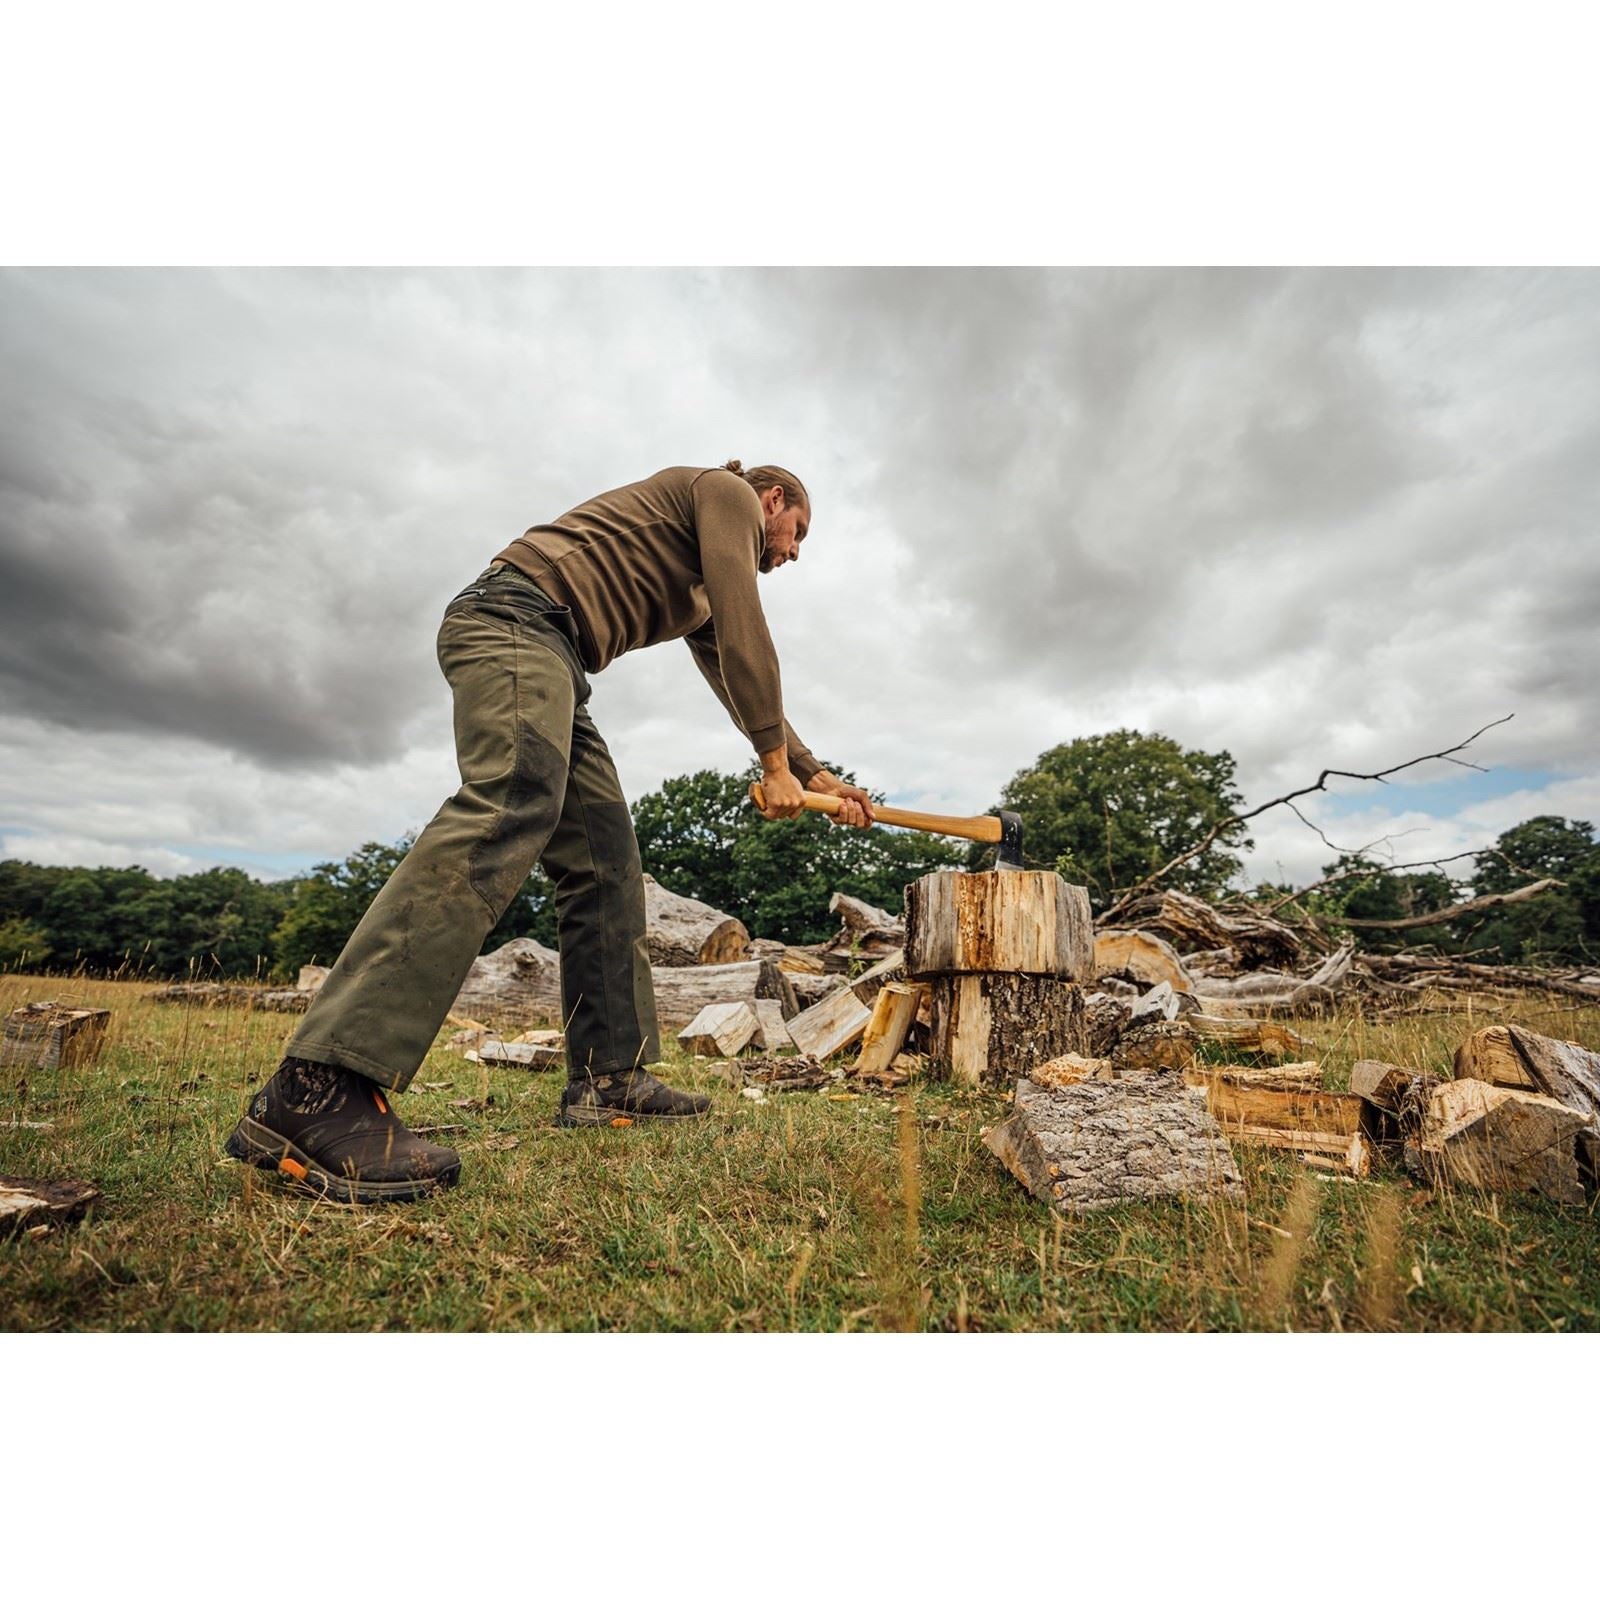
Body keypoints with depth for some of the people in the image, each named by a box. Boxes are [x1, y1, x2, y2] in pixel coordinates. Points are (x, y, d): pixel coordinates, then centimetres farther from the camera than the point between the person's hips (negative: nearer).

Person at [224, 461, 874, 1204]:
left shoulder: (700, 599, 33)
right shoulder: (726, 491, 9)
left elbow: (741, 683, 36)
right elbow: (747, 633, -3)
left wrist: (816, 773, 37)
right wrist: (775, 764, 0)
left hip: (549, 657, 10)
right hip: (520, 614, -10)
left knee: (605, 860, 1)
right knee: (505, 817, -30)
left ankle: (609, 1076, 1)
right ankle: (313, 1092, -34)